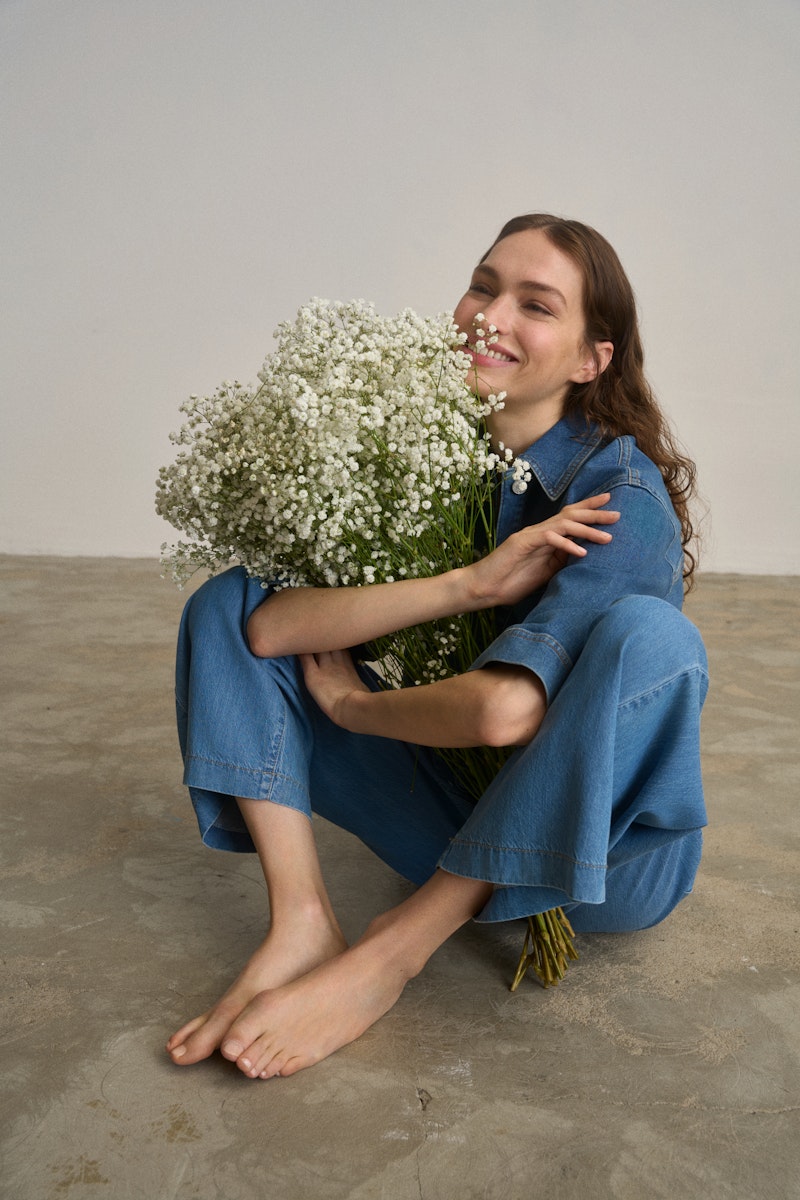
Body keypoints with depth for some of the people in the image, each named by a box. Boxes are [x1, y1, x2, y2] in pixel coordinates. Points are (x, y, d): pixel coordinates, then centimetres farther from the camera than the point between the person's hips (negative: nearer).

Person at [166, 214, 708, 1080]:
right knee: (229, 600, -2)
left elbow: (503, 710, -35)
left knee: (647, 634, -36)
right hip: (461, 816, 5)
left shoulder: (625, 499, -19)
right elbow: (272, 628, -17)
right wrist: (471, 583, -28)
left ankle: (391, 955, -26)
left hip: (602, 844, -4)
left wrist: (350, 704, -15)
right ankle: (300, 920, -19)